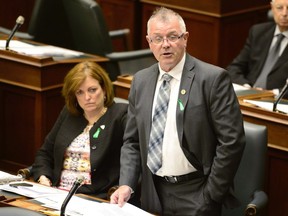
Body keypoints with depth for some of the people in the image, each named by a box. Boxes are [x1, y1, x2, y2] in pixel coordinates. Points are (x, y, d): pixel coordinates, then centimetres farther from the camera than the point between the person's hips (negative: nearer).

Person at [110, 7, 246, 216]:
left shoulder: (213, 78, -11)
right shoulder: (140, 81, 6)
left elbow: (231, 141, -12)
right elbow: (132, 141, 11)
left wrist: (210, 196, -12)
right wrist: (126, 185, -4)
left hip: (195, 196, -5)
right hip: (153, 196, 5)